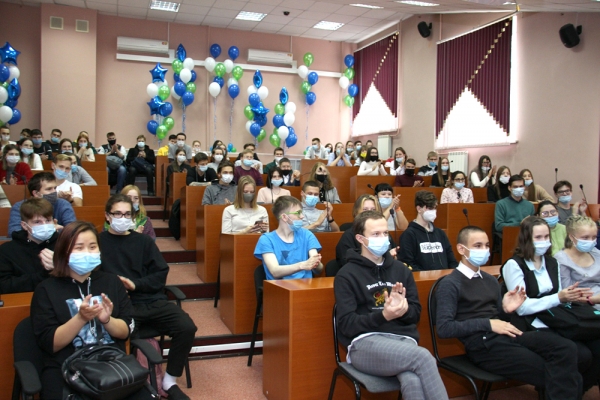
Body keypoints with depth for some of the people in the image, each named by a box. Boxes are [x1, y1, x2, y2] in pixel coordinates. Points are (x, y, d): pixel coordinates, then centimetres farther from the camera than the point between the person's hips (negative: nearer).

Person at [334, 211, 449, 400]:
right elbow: (347, 324, -6)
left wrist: (403, 309, -7)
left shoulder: (400, 269, 18)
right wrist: (383, 316, -21)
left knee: (413, 381, -33)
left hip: (403, 339, 4)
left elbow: (416, 313, 17)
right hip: (365, 342, -3)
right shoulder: (347, 275, 2)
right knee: (423, 356, -32)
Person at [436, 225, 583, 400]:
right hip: (482, 345, -7)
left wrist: (506, 309, -1)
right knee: (549, 374, -17)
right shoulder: (450, 284, -3)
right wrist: (487, 324, -14)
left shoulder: (491, 280, 22)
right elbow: (444, 328, -13)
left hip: (504, 336, 7)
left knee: (567, 348, -17)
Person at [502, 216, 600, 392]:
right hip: (532, 327, -7)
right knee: (582, 355, -25)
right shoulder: (514, 265, -7)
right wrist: (558, 298, -20)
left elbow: (555, 299, 18)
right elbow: (522, 307, -13)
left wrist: (572, 297, -5)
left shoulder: (552, 263, 15)